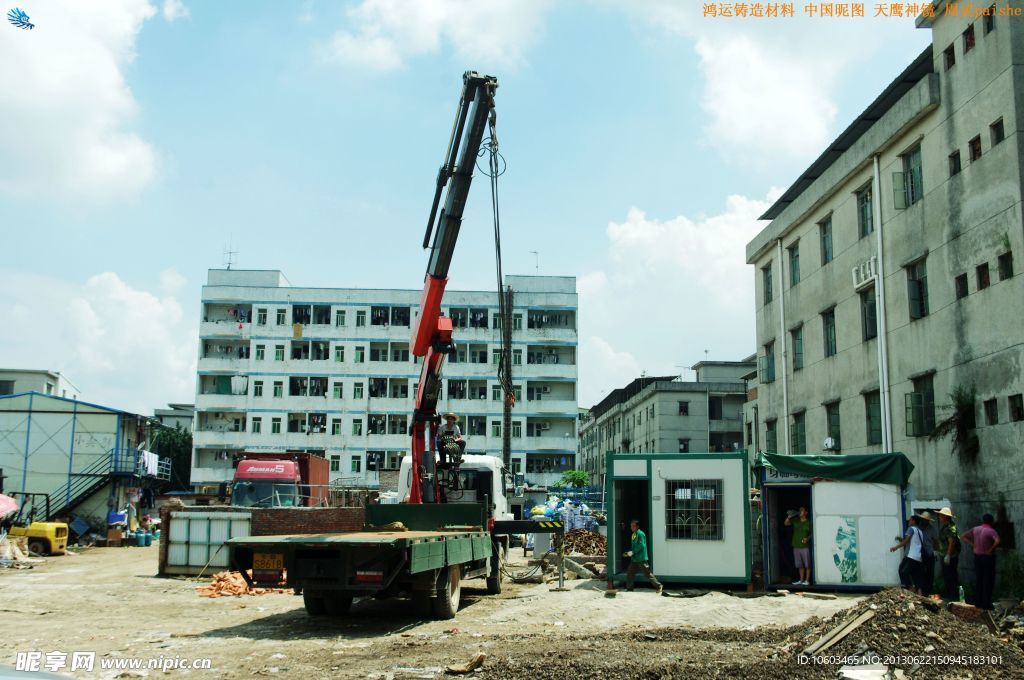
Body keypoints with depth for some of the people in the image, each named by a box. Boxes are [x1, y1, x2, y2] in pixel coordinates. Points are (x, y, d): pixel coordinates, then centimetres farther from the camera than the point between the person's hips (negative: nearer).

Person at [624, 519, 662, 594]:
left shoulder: (640, 534, -14)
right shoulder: (633, 535, 14)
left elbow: (641, 545, -21)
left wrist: (632, 552, -18)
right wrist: (629, 553, 7)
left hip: (641, 559, -9)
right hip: (634, 559, 9)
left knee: (647, 573, -3)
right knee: (629, 573, 6)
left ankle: (658, 586, 9)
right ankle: (629, 589, 13)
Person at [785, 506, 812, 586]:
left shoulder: (809, 522, -3)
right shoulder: (795, 520, 10)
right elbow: (786, 523, 7)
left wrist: (808, 538, -20)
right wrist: (789, 517, -10)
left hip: (805, 546, -5)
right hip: (796, 546, 5)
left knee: (807, 565, -1)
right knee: (800, 565, 11)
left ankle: (807, 580, 5)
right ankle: (801, 580, 19)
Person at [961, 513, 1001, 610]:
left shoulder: (975, 529, 3)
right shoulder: (991, 531, -15)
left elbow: (962, 536, 9)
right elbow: (997, 541, -34)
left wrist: (972, 545, 4)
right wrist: (991, 549, -19)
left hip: (977, 557, 5)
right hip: (988, 557, -5)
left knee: (978, 580, 12)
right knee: (988, 581, 3)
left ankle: (978, 602, 16)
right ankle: (986, 604, 4)